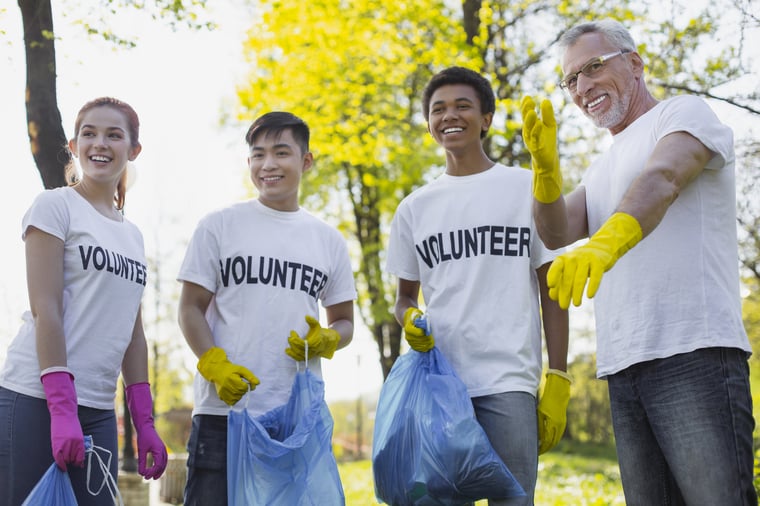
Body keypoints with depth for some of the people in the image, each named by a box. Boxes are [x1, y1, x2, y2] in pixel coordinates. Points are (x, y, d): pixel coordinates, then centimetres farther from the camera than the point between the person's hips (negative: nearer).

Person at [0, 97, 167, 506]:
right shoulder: (55, 206, -1)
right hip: (37, 400, -6)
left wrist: (145, 422, 11)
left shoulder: (132, 236, 17)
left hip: (98, 410, 6)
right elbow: (45, 308, -10)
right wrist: (62, 408, -18)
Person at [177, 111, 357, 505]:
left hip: (299, 414, 3)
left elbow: (344, 321, 17)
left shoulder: (329, 240, 13)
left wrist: (326, 340, -7)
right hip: (223, 411, -2)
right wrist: (216, 366, -14)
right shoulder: (218, 226, 5)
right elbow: (191, 308, 3)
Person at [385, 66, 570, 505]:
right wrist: (409, 320, -5)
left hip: (509, 384, -3)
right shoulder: (414, 208, 15)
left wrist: (558, 380, -2)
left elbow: (551, 290, 6)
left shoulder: (527, 188, 7)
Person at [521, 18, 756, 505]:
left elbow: (661, 181, -18)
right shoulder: (602, 169, 27)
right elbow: (557, 231, 9)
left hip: (693, 355, -7)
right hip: (624, 371, 7)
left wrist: (604, 244, -37)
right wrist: (545, 162, -9)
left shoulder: (685, 113, 5)